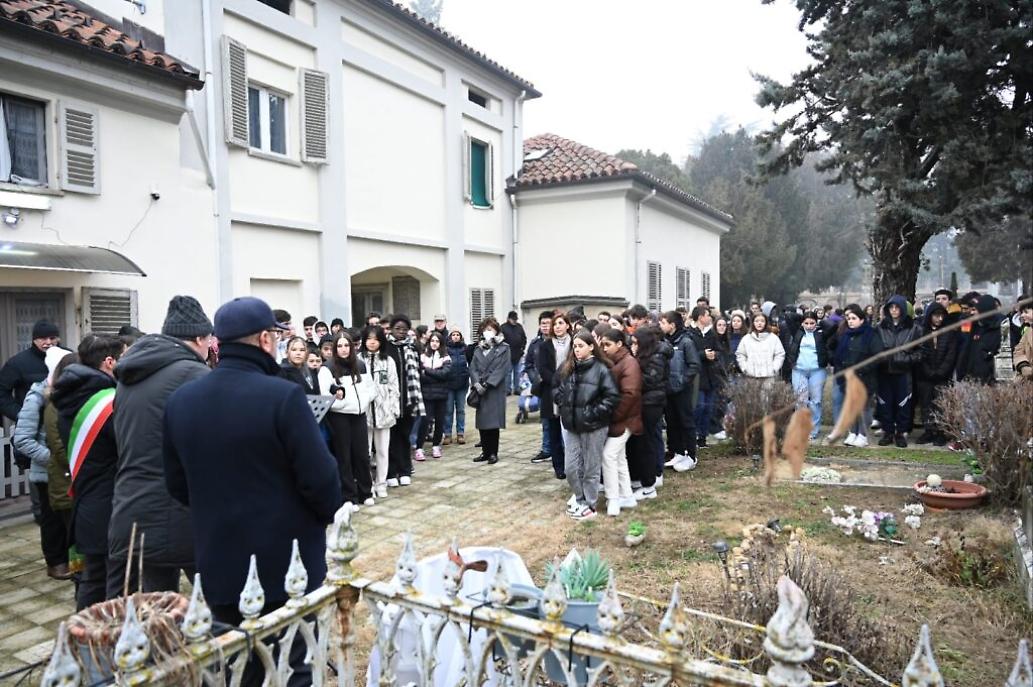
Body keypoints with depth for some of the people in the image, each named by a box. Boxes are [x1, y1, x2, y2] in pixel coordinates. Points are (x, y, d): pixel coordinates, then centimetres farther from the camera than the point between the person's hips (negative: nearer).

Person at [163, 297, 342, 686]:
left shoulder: (180, 401, -1)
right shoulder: (283, 395, -20)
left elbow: (178, 486, 6)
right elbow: (320, 478, -19)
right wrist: (330, 513, 1)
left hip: (219, 563, 6)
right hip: (287, 562, -5)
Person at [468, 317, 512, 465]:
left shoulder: (503, 348, 1)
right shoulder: (479, 348, 15)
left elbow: (501, 369, -9)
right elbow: (473, 367, 7)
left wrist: (487, 384, -16)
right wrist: (476, 383, -11)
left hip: (495, 390, -5)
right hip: (480, 390, 5)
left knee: (493, 422, -5)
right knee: (482, 422, 6)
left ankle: (493, 453, 4)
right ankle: (485, 451, 16)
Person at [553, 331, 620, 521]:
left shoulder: (601, 369, -12)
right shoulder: (566, 368, 4)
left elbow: (613, 396, -15)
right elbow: (556, 388, 18)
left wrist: (594, 412, -16)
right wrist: (563, 404, 4)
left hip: (593, 426, -5)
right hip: (571, 425, 5)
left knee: (591, 468, 8)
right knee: (571, 468, 10)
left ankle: (589, 505, 22)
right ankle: (580, 499, 31)